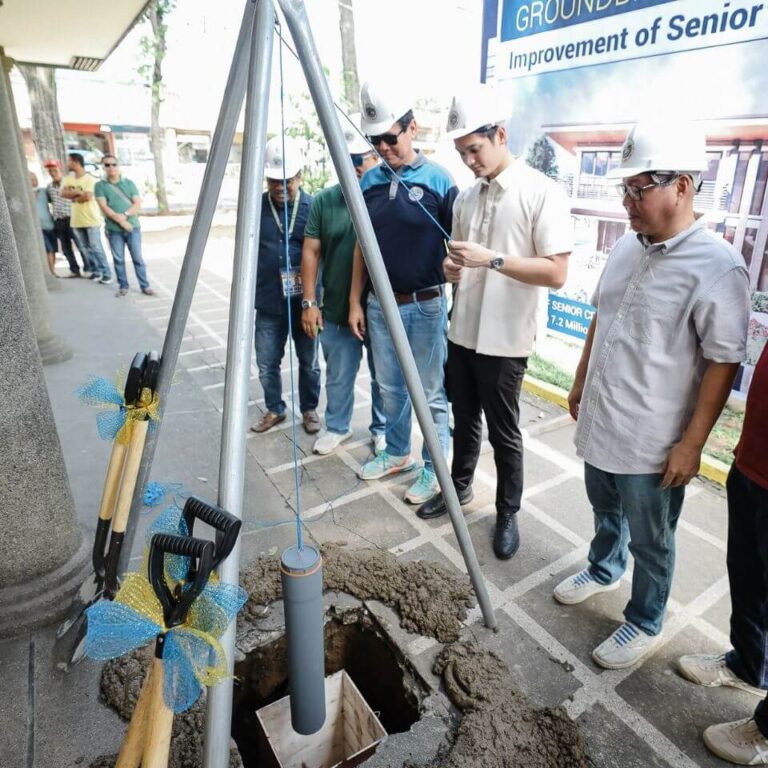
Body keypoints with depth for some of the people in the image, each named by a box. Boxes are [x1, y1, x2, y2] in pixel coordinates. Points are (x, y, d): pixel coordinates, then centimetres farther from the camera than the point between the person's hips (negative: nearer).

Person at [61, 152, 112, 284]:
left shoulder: (89, 179, -11)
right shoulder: (68, 178, 9)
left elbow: (88, 197, -23)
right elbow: (63, 193, -3)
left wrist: (74, 197, -7)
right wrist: (78, 192, -14)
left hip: (91, 219, -7)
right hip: (77, 220, 7)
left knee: (96, 247, -8)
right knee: (85, 248, 12)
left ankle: (107, 273, -3)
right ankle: (95, 270, 22)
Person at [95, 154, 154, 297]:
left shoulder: (129, 183, 7)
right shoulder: (100, 185, 3)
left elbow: (137, 203, -1)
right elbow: (104, 207, -6)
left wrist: (125, 215, -15)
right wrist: (120, 220, -16)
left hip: (133, 227, 0)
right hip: (113, 229, 0)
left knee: (137, 258, 2)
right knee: (118, 259, 5)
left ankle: (145, 286, 7)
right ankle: (123, 287, 14)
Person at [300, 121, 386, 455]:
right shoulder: (323, 201, 3)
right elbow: (310, 252, 3)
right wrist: (309, 302, -2)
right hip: (336, 312, 2)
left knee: (384, 378, 12)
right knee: (338, 377, 15)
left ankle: (382, 430, 33)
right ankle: (336, 427, 36)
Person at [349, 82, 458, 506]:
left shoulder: (438, 179, -6)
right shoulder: (370, 181, 7)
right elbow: (362, 244, 11)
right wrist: (355, 301, 8)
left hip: (425, 304, -4)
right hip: (380, 303, 5)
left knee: (431, 392, 5)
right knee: (390, 387, 16)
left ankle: (433, 467, 21)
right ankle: (397, 453, 35)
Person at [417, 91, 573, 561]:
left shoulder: (542, 192, -10)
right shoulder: (466, 197, 10)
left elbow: (556, 273, -16)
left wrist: (493, 260, -24)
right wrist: (453, 267, -5)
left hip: (505, 340, -6)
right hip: (462, 332, 6)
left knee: (504, 433, 6)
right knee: (465, 422, 19)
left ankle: (508, 513, 26)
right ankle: (460, 486, 40)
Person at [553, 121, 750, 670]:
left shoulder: (716, 265, -19)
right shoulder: (628, 246, 3)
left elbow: (723, 363, -18)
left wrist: (692, 443, -17)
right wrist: (580, 383, 18)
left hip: (653, 441, -6)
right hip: (600, 420, 7)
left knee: (649, 542, 14)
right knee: (605, 511, 28)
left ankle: (645, 623, 37)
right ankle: (604, 570, 54)